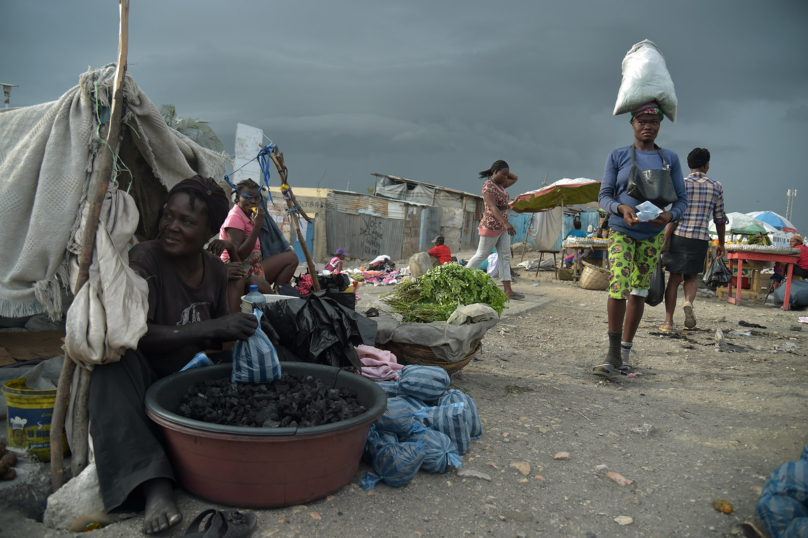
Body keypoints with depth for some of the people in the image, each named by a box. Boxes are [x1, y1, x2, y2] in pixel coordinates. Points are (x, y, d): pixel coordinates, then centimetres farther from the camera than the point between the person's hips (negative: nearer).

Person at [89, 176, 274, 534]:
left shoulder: (216, 270, 2)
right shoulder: (144, 260, -16)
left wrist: (247, 330, -9)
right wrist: (209, 328, -36)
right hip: (142, 382, -5)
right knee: (116, 357, -37)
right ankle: (155, 487, -46)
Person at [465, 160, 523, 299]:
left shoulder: (500, 184, 12)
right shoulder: (488, 185, -16)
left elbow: (515, 178, 28)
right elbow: (492, 207, -28)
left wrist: (505, 171, 10)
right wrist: (506, 223, -38)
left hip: (502, 227, 9)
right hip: (491, 226, -9)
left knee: (505, 257, 2)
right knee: (481, 255, 0)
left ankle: (508, 290, 0)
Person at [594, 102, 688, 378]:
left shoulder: (670, 159, 7)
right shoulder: (618, 156, 2)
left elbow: (682, 199, 7)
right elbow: (604, 196, 1)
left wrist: (670, 215, -16)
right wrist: (622, 208, -21)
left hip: (652, 235, 3)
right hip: (621, 231, -2)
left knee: (639, 292, 6)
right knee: (618, 287, -18)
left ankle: (625, 351, 18)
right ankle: (613, 353, -8)